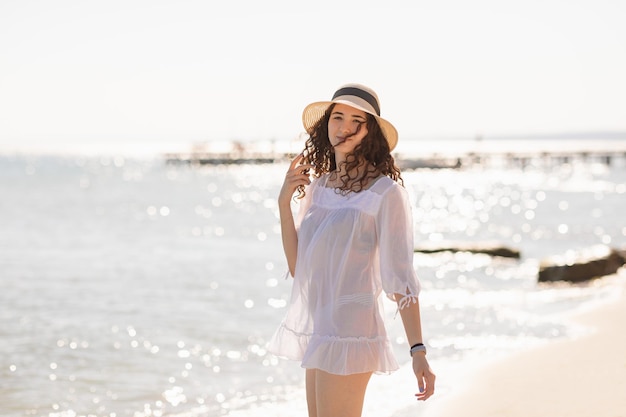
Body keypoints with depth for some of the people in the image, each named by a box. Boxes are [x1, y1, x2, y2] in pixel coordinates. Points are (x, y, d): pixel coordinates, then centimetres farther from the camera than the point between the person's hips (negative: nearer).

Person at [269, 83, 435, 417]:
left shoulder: (385, 192, -10)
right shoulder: (317, 184, 11)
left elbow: (400, 276, -12)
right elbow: (297, 266, 9)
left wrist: (418, 350, -16)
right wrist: (284, 204, -1)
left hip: (348, 328, -7)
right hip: (315, 326, 7)